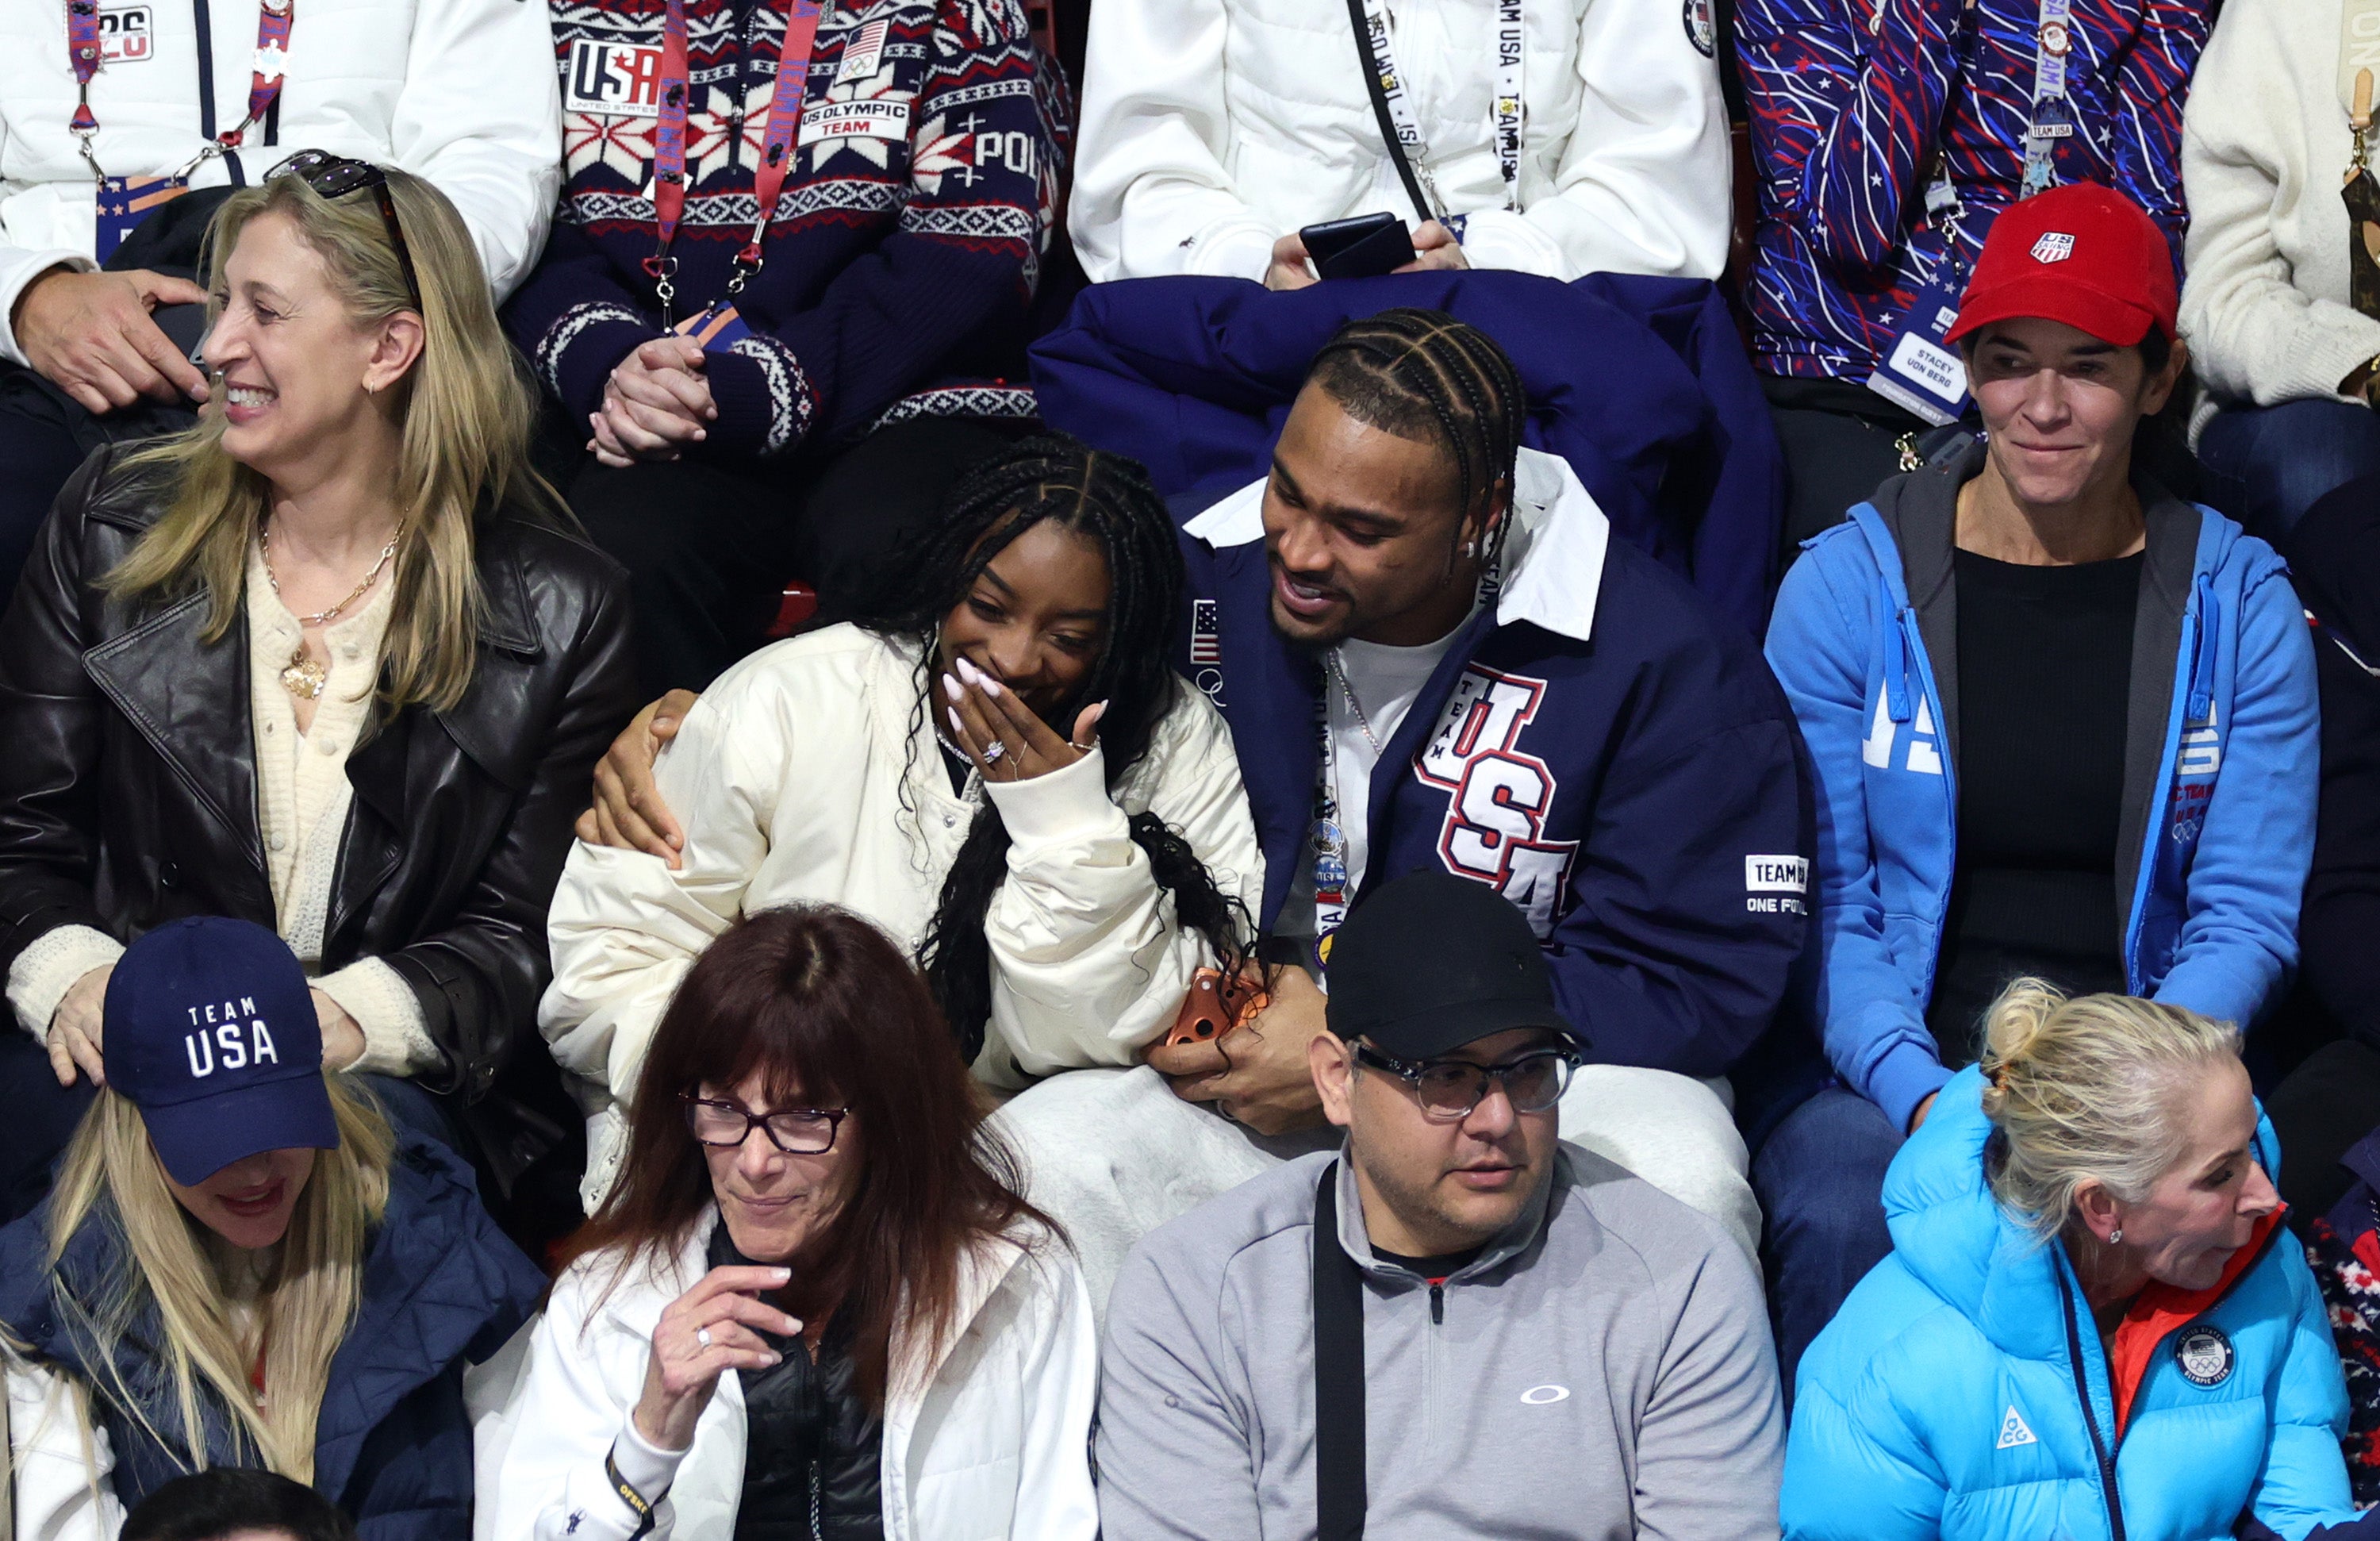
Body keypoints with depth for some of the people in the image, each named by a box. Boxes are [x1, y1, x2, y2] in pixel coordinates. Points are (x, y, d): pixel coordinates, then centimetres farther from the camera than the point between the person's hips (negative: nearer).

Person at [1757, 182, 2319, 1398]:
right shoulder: (1847, 587, 3)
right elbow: (1823, 901, 2)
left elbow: (2246, 917, 3)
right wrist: (1921, 1094, -16)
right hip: (1888, 1075, 0)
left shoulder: (2238, 602, 6)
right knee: (1844, 1214, -33)